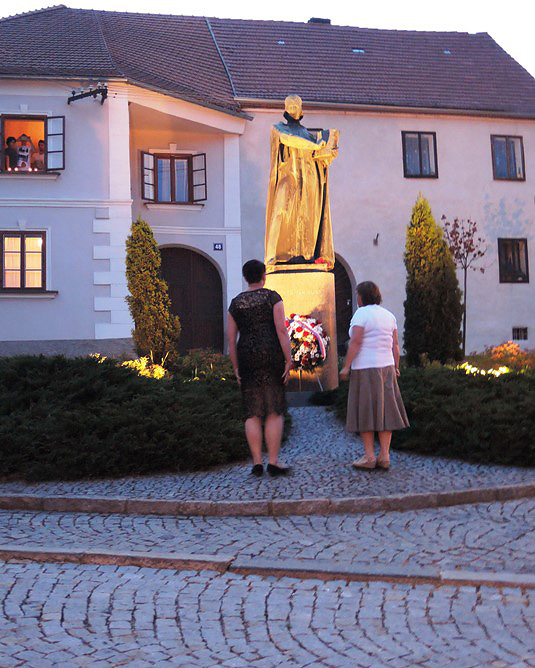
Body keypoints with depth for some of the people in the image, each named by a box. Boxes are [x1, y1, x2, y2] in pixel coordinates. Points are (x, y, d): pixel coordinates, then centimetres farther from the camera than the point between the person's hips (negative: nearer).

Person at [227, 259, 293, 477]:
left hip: (247, 359, 3)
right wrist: (288, 361, -6)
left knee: (253, 414, 6)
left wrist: (236, 368, 12)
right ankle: (273, 462, -2)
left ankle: (257, 462, 5)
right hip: (271, 356, -3)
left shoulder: (235, 303, 9)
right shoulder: (273, 297, -1)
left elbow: (231, 339, 7)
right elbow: (282, 330, -10)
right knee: (275, 412, 1)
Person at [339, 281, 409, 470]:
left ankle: (369, 456, 0)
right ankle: (384, 456, 6)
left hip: (365, 369, -6)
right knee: (384, 411, 7)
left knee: (365, 412, 0)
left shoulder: (361, 313, -9)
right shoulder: (389, 315, 10)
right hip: (386, 367, 6)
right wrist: (396, 367, 14)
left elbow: (355, 342, -16)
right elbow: (395, 345, 8)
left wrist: (346, 366, -14)